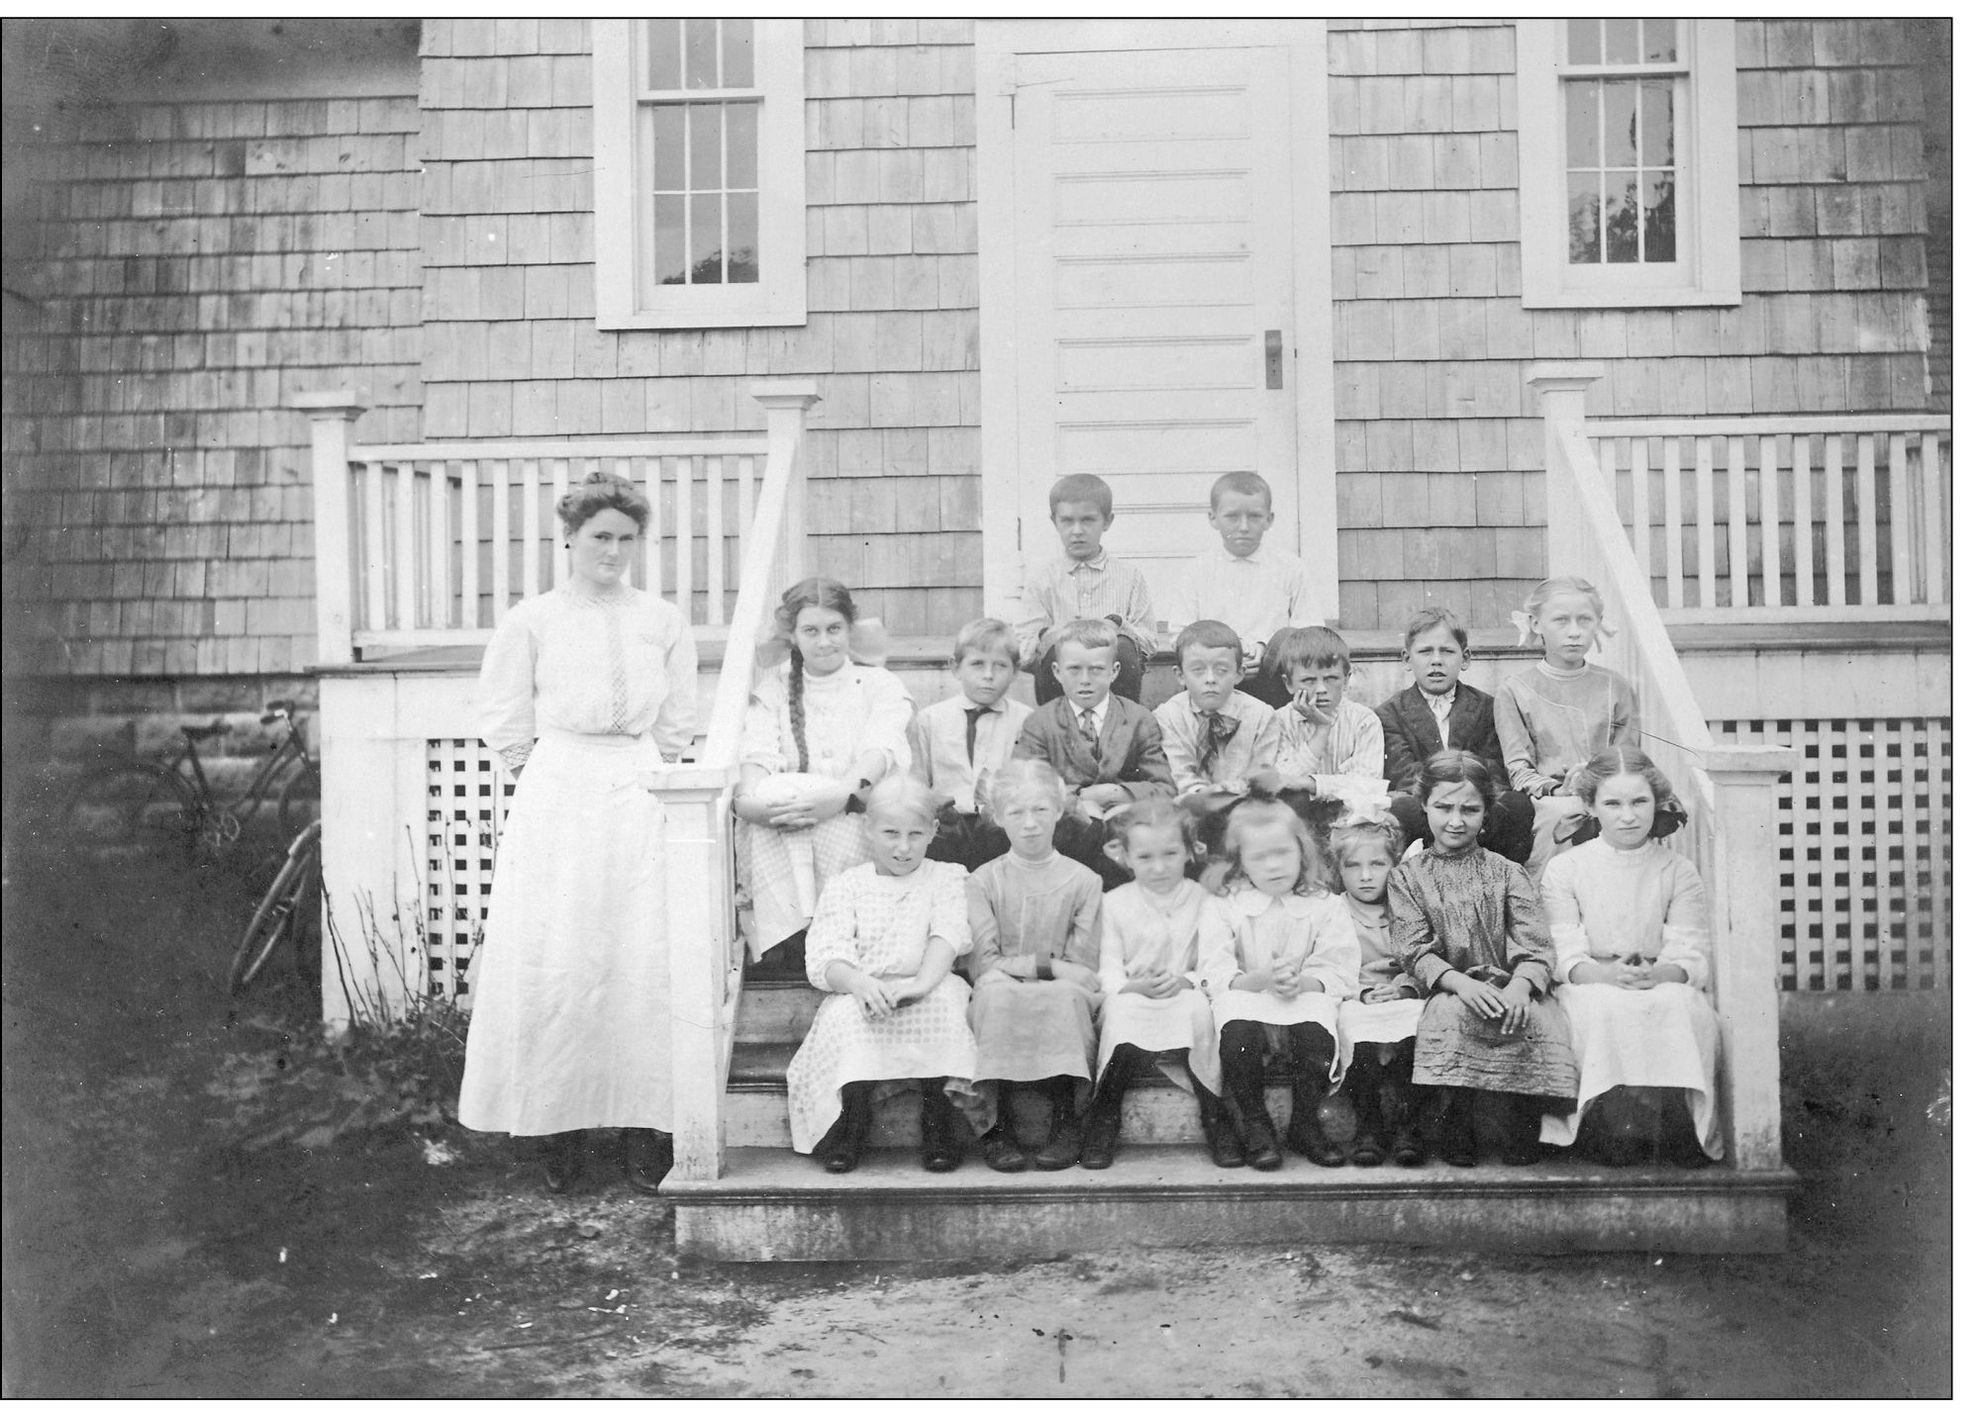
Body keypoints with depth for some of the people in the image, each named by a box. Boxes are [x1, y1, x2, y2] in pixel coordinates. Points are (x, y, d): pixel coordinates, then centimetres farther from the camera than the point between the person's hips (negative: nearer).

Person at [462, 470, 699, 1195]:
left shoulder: (664, 621, 8)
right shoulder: (532, 620, 4)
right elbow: (503, 720, 9)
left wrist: (641, 774, 10)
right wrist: (547, 774, 6)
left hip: (641, 800, 1)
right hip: (556, 800, -1)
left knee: (645, 959, -4)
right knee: (551, 960, -3)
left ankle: (643, 1127, 5)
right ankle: (559, 1125, 8)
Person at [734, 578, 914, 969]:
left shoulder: (881, 684, 12)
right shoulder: (772, 687, 17)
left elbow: (881, 750, -9)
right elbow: (756, 753, -1)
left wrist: (844, 794, -31)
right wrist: (750, 799, -26)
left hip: (858, 823, -1)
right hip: (777, 836, 1)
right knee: (781, 792, -33)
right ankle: (793, 934, -33)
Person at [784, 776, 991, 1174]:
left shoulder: (946, 878, 13)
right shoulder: (844, 885, 11)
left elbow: (948, 936, -8)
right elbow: (824, 959, -3)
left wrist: (921, 984, -30)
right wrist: (860, 983, -27)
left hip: (927, 995, 0)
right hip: (859, 995, 0)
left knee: (946, 996, -32)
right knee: (845, 1011, -32)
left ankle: (939, 1126, -24)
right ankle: (852, 1125, -20)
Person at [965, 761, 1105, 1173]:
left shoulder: (1084, 881, 5)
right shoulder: (983, 880, 6)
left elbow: (1085, 969, -1)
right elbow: (982, 963, -4)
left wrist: (1016, 964, -15)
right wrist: (1047, 966, -14)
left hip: (1063, 1003, 0)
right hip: (1002, 1005, 0)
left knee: (1068, 995, -34)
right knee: (996, 990, -34)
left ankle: (1064, 1122, -19)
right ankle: (998, 1125, -25)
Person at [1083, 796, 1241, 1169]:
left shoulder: (1203, 900, 5)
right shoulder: (1115, 903, 5)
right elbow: (1109, 971, 0)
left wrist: (1187, 980, -21)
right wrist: (1135, 986, -20)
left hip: (1186, 997, 0)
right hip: (1132, 1001, 0)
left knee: (1198, 1008, -33)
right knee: (1120, 1009, -33)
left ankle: (1216, 1117, -19)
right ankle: (1103, 1119, -18)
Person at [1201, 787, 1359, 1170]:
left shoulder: (1325, 907, 7)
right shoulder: (1225, 909, 6)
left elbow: (1339, 973, -1)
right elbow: (1217, 975, -4)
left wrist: (1302, 982, -21)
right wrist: (1261, 980, -21)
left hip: (1307, 997, 1)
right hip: (1245, 998, 0)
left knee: (1317, 1036, -33)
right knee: (1238, 1035, -34)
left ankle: (1305, 1126, -6)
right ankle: (1256, 1128, -11)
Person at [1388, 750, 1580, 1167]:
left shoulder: (1507, 873, 14)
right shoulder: (1406, 877, 11)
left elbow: (1534, 944, -1)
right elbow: (1416, 952, -2)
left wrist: (1520, 984, -24)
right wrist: (1461, 982, -22)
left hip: (1508, 993, 1)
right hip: (1449, 990, -1)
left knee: (1537, 1018, -33)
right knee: (1451, 1014, -36)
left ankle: (1518, 1132, -13)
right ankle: (1458, 1128, -17)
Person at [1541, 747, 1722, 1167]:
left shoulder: (1679, 871, 11)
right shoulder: (1564, 869, 7)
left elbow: (1691, 955, -1)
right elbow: (1564, 956, -3)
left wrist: (1658, 974, -25)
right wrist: (1605, 974, -26)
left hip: (1664, 987, 1)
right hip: (1589, 986, -1)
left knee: (1683, 1005, -33)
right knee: (1606, 1008, -36)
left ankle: (1683, 1127, -31)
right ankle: (1610, 1118, -36)